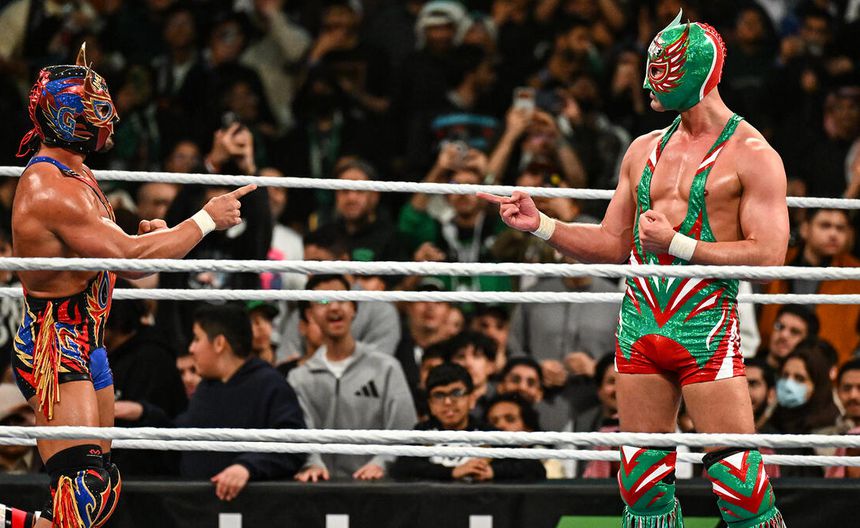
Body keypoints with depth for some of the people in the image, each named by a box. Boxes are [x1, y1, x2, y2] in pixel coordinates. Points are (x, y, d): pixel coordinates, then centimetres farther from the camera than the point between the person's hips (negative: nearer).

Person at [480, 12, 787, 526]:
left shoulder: (752, 155, -4)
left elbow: (768, 253, -13)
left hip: (706, 329, -6)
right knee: (643, 482, 5)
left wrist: (676, 243, -15)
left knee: (740, 484, -12)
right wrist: (540, 224, 8)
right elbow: (612, 244, 20)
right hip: (639, 325, 6)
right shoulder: (645, 150, 15)